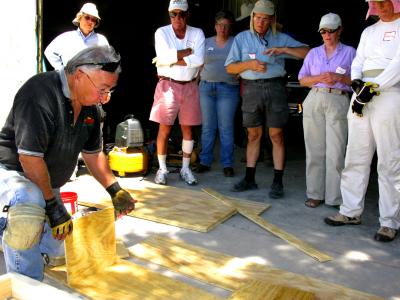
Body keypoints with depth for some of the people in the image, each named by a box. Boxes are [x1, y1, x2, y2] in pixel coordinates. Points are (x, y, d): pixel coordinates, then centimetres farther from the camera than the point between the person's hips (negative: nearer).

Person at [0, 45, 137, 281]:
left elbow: (93, 153, 12)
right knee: (28, 222, -40)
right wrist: (53, 205, -23)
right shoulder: (41, 93, -27)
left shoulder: (91, 106, 0)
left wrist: (115, 190, 5)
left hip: (47, 184, 9)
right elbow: (29, 157, -29)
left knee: (56, 252, 17)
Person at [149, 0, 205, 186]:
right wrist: (188, 51, -10)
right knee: (164, 129, 0)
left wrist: (173, 60, -13)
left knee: (187, 129, 8)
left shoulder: (197, 33, 3)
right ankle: (162, 169, 12)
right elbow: (164, 56, -16)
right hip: (168, 85, -2)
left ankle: (185, 169, 19)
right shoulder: (162, 32, 1)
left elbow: (199, 60, -12)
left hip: (190, 86, 2)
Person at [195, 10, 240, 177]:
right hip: (206, 87, 2)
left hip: (228, 89, -2)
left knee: (226, 128, -1)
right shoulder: (206, 43, 13)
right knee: (207, 127, 4)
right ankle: (205, 162, 12)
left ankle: (227, 164, 6)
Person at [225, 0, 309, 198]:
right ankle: (249, 179, 17)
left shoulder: (281, 39, 8)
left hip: (274, 88, -1)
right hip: (251, 89, 1)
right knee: (253, 135, 7)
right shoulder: (242, 38, 10)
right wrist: (249, 64, -13)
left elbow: (308, 53, 1)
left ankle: (277, 182, 4)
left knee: (276, 135, -1)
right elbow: (230, 67, 5)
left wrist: (284, 49, -12)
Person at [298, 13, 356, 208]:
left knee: (335, 152, -8)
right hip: (314, 100, 3)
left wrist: (339, 78, -11)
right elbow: (302, 80, 13)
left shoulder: (350, 52, 11)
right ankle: (315, 194, 8)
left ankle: (335, 197, -2)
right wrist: (319, 78, -5)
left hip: (338, 101, -2)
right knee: (315, 149, 1)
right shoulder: (313, 53, 18)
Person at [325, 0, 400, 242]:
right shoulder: (369, 31, 23)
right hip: (362, 95, 6)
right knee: (356, 157, 5)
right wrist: (357, 82, -5)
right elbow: (358, 62, 16)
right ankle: (351, 212, 14)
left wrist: (374, 87, -16)